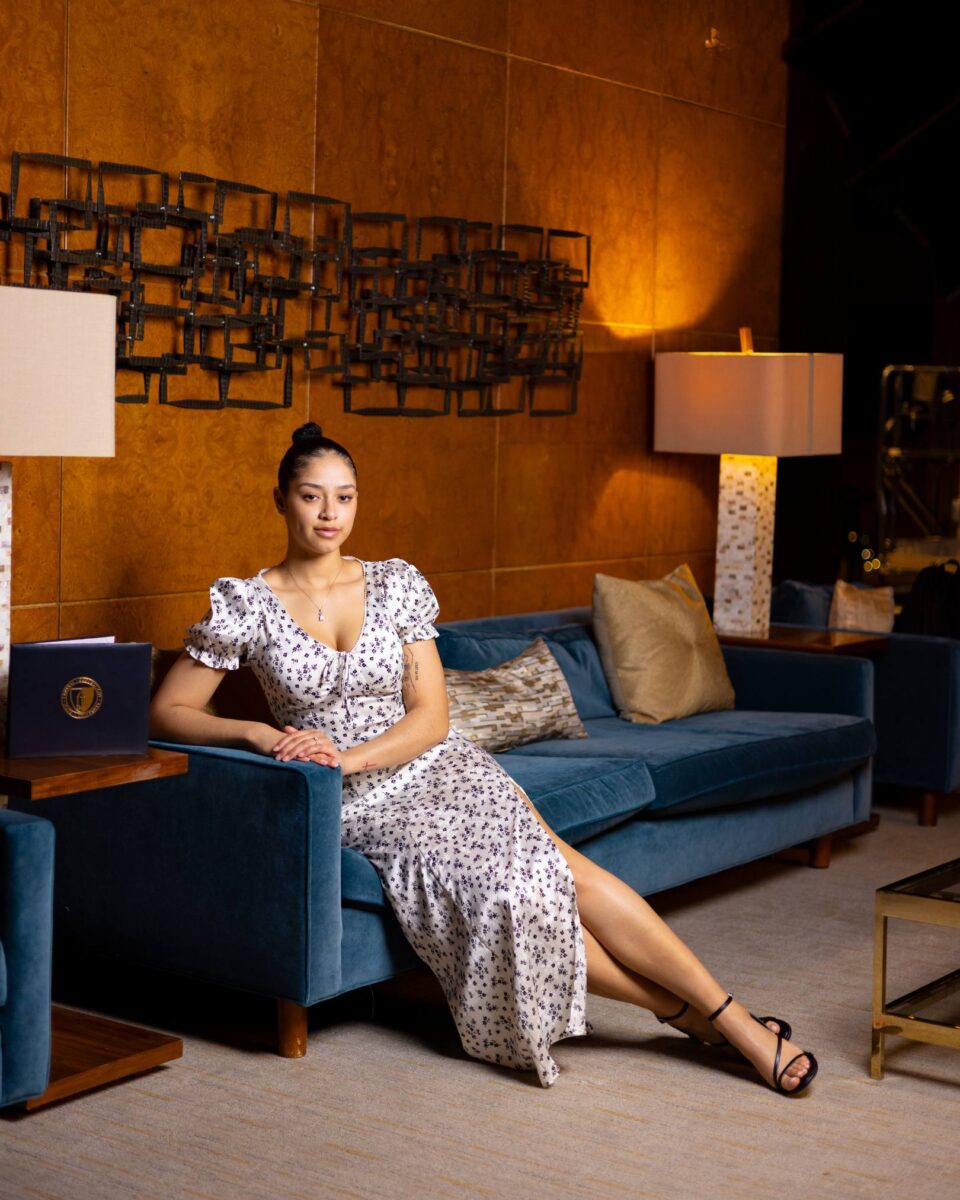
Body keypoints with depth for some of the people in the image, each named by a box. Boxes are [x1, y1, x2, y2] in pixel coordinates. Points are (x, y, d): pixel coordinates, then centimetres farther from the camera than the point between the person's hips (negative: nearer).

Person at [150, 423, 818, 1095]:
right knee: (503, 886, -27)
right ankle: (688, 1012, -15)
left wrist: (349, 756, -19)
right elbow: (168, 712, -2)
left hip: (433, 765, 2)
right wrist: (257, 734, -20)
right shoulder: (246, 605, -3)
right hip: (359, 806, -2)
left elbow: (431, 717, -1)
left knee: (561, 867, -23)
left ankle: (729, 1015, -18)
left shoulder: (398, 584, 2)